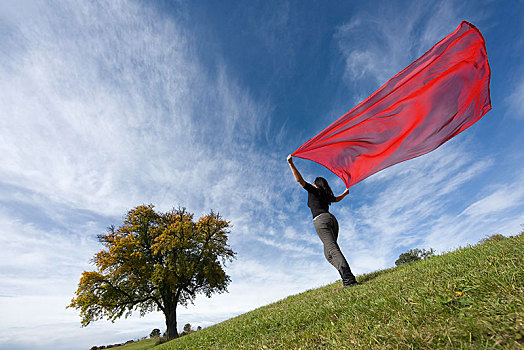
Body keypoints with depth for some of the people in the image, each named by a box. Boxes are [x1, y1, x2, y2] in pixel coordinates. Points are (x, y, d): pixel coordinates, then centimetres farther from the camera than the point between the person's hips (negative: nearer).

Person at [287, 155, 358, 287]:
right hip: (332, 219, 8)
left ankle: (348, 279, -33)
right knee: (328, 253, 8)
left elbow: (300, 180, 0)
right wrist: (346, 192, 71)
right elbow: (337, 199, 50)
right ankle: (348, 278, -3)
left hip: (321, 219, -7)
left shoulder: (313, 190, 12)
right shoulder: (327, 196, 29)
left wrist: (291, 164, -3)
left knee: (332, 249, -20)